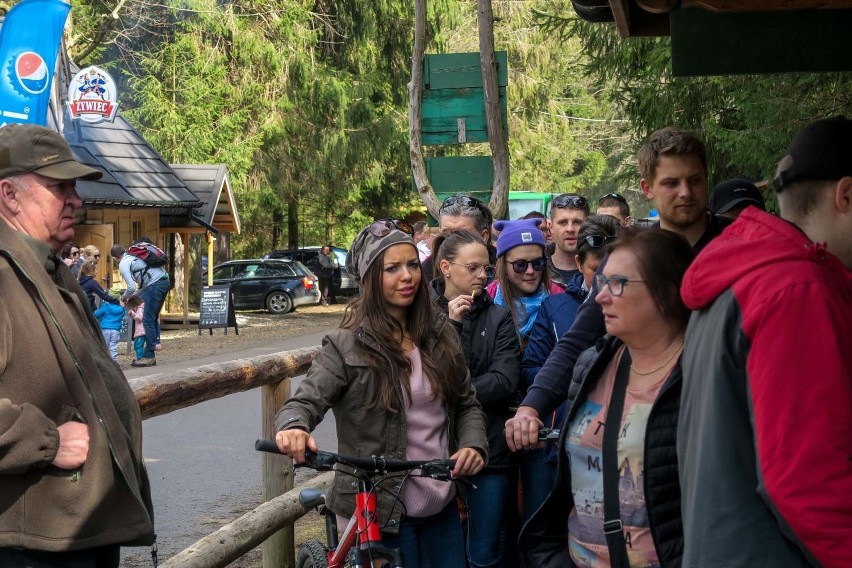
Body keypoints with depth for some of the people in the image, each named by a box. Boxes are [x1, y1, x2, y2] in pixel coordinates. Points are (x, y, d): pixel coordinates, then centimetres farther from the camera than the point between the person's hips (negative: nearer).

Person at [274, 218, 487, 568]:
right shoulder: (347, 346, -10)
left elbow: (467, 404, 9)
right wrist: (293, 428, -39)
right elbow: (305, 402, -16)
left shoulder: (440, 334, 4)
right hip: (385, 510, -4)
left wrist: (473, 444, -11)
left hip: (442, 504, 5)